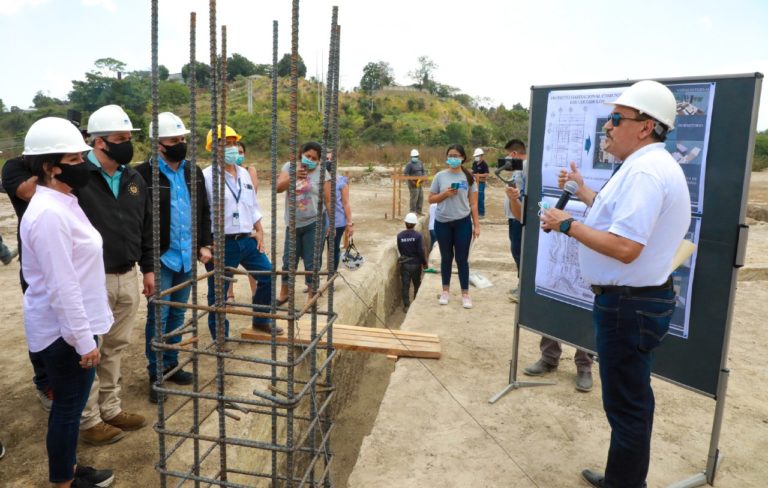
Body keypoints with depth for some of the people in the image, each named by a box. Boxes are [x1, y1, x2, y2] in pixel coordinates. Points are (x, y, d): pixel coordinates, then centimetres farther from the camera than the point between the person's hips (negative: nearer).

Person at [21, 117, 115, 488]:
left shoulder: (63, 203, 8)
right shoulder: (48, 213, -23)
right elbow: (61, 287, -24)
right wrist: (83, 340, -20)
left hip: (73, 325, 9)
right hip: (64, 331, -9)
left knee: (71, 404, 21)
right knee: (67, 407, 7)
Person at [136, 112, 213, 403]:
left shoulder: (193, 172, 9)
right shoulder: (144, 174, -11)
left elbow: (204, 210, 16)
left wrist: (204, 244, 9)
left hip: (187, 257, 6)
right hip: (160, 258, -6)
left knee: (177, 314, 16)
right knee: (158, 316, 2)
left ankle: (171, 365, 31)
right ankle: (156, 375, 16)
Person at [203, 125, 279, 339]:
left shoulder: (244, 173, 11)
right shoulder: (207, 176, -11)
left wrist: (259, 231, 9)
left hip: (247, 240, 7)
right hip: (221, 244, -7)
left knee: (268, 277, 13)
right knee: (218, 294, 5)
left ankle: (261, 320, 33)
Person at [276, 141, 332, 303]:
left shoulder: (321, 172, -4)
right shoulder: (289, 166, 3)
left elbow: (328, 201, -3)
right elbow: (278, 188, -10)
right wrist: (294, 176, -24)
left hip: (314, 224, -3)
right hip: (293, 224, 3)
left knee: (312, 264, 2)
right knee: (288, 261, 14)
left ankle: (312, 298, 15)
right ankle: (283, 294, 32)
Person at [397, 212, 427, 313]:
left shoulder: (400, 236, -7)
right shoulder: (418, 235, -14)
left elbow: (399, 250, 2)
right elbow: (421, 251, -14)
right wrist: (424, 263, -2)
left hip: (404, 264, 1)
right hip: (416, 263, -1)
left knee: (405, 285, 7)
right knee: (417, 284, 17)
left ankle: (406, 306, 5)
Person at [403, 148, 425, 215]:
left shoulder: (420, 163, 10)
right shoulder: (409, 164, -12)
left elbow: (422, 171, 20)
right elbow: (405, 173, -16)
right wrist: (412, 181, -21)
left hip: (419, 183, 8)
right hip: (413, 184, -8)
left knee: (421, 197, 11)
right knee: (414, 198, -10)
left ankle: (418, 211, 22)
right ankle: (412, 212, -1)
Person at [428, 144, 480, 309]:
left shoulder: (468, 178, 0)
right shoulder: (440, 176, 0)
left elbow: (473, 203, 2)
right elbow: (431, 199, 3)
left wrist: (476, 225, -1)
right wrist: (445, 194, -14)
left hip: (462, 223, -1)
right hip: (442, 223, 1)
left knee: (462, 259, 3)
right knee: (446, 257, 12)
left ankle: (465, 294, 13)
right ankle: (445, 291, 26)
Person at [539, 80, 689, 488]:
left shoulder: (644, 170, -23)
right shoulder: (652, 165, 13)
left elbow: (624, 247, -30)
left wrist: (567, 225, -19)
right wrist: (583, 191, 28)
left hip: (629, 305, -11)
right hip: (636, 300, 11)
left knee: (626, 405, 3)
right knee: (630, 400, 22)